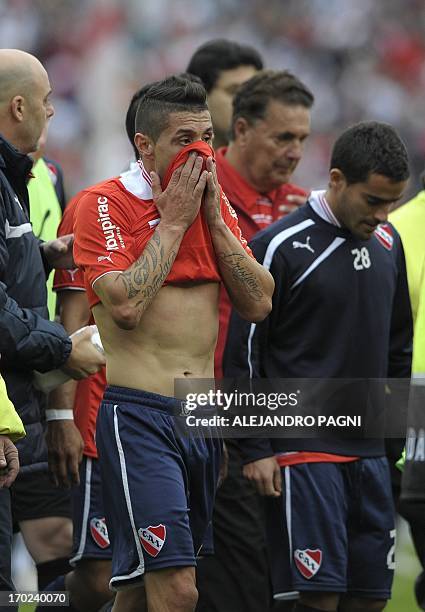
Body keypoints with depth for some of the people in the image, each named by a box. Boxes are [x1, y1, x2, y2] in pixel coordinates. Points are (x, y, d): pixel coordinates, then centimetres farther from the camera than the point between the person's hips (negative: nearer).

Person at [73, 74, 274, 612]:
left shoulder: (215, 208, 14)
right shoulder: (105, 204, -6)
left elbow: (258, 304, 6)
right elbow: (126, 305, -19)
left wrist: (213, 218, -1)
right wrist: (173, 221, -10)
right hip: (137, 416, -7)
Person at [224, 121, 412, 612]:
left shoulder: (387, 243, 10)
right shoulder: (281, 247, -10)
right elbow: (243, 352, -8)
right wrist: (255, 450, -10)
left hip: (369, 451, 6)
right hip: (303, 450, -6)